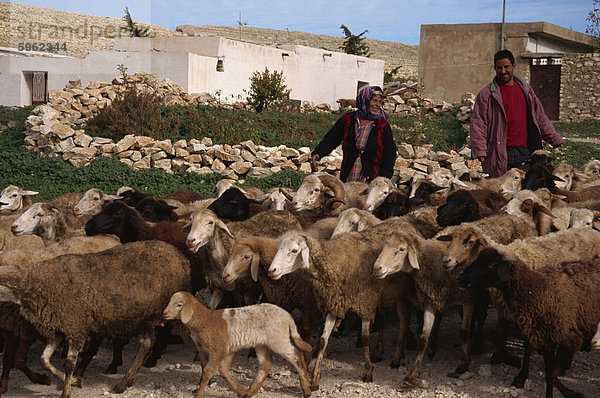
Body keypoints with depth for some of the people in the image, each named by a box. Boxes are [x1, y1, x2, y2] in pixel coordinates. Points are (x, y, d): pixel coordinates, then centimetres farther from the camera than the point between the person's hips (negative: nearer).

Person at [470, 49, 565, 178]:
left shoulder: (526, 90, 15)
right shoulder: (486, 94, 1)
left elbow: (540, 118, 22)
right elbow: (478, 124, -3)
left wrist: (555, 139, 20)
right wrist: (479, 150, -14)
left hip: (525, 153, 4)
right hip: (499, 155, -4)